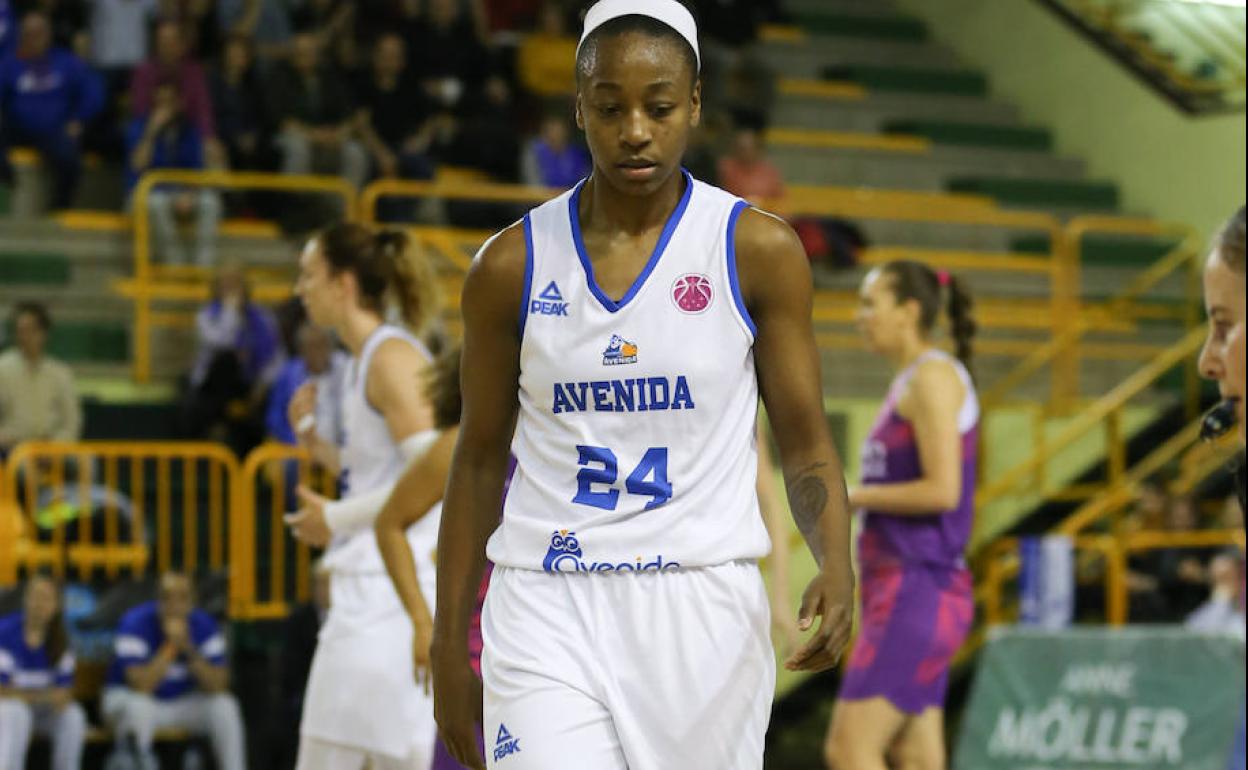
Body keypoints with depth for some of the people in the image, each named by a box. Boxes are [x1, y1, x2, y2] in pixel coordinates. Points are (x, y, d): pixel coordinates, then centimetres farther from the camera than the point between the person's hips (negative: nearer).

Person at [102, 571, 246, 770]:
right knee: (138, 706, -37)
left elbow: (218, 686, -17)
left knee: (225, 705, -20)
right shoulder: (135, 624, -22)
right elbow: (141, 686, -31)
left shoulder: (204, 625, -11)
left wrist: (189, 649, -29)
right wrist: (170, 646, -34)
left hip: (181, 702, 4)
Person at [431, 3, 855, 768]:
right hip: (547, 614, 0)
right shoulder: (512, 267, 3)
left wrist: (837, 563, -17)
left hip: (703, 610, 0)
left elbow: (806, 445, 3)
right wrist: (449, 648, 9)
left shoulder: (759, 252, 0)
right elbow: (480, 461, 11)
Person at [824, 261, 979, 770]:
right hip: (906, 592, 10)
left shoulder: (934, 376, -10)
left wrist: (851, 497, -11)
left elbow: (942, 489, -19)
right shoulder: (906, 384, 19)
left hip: (919, 589, -10)